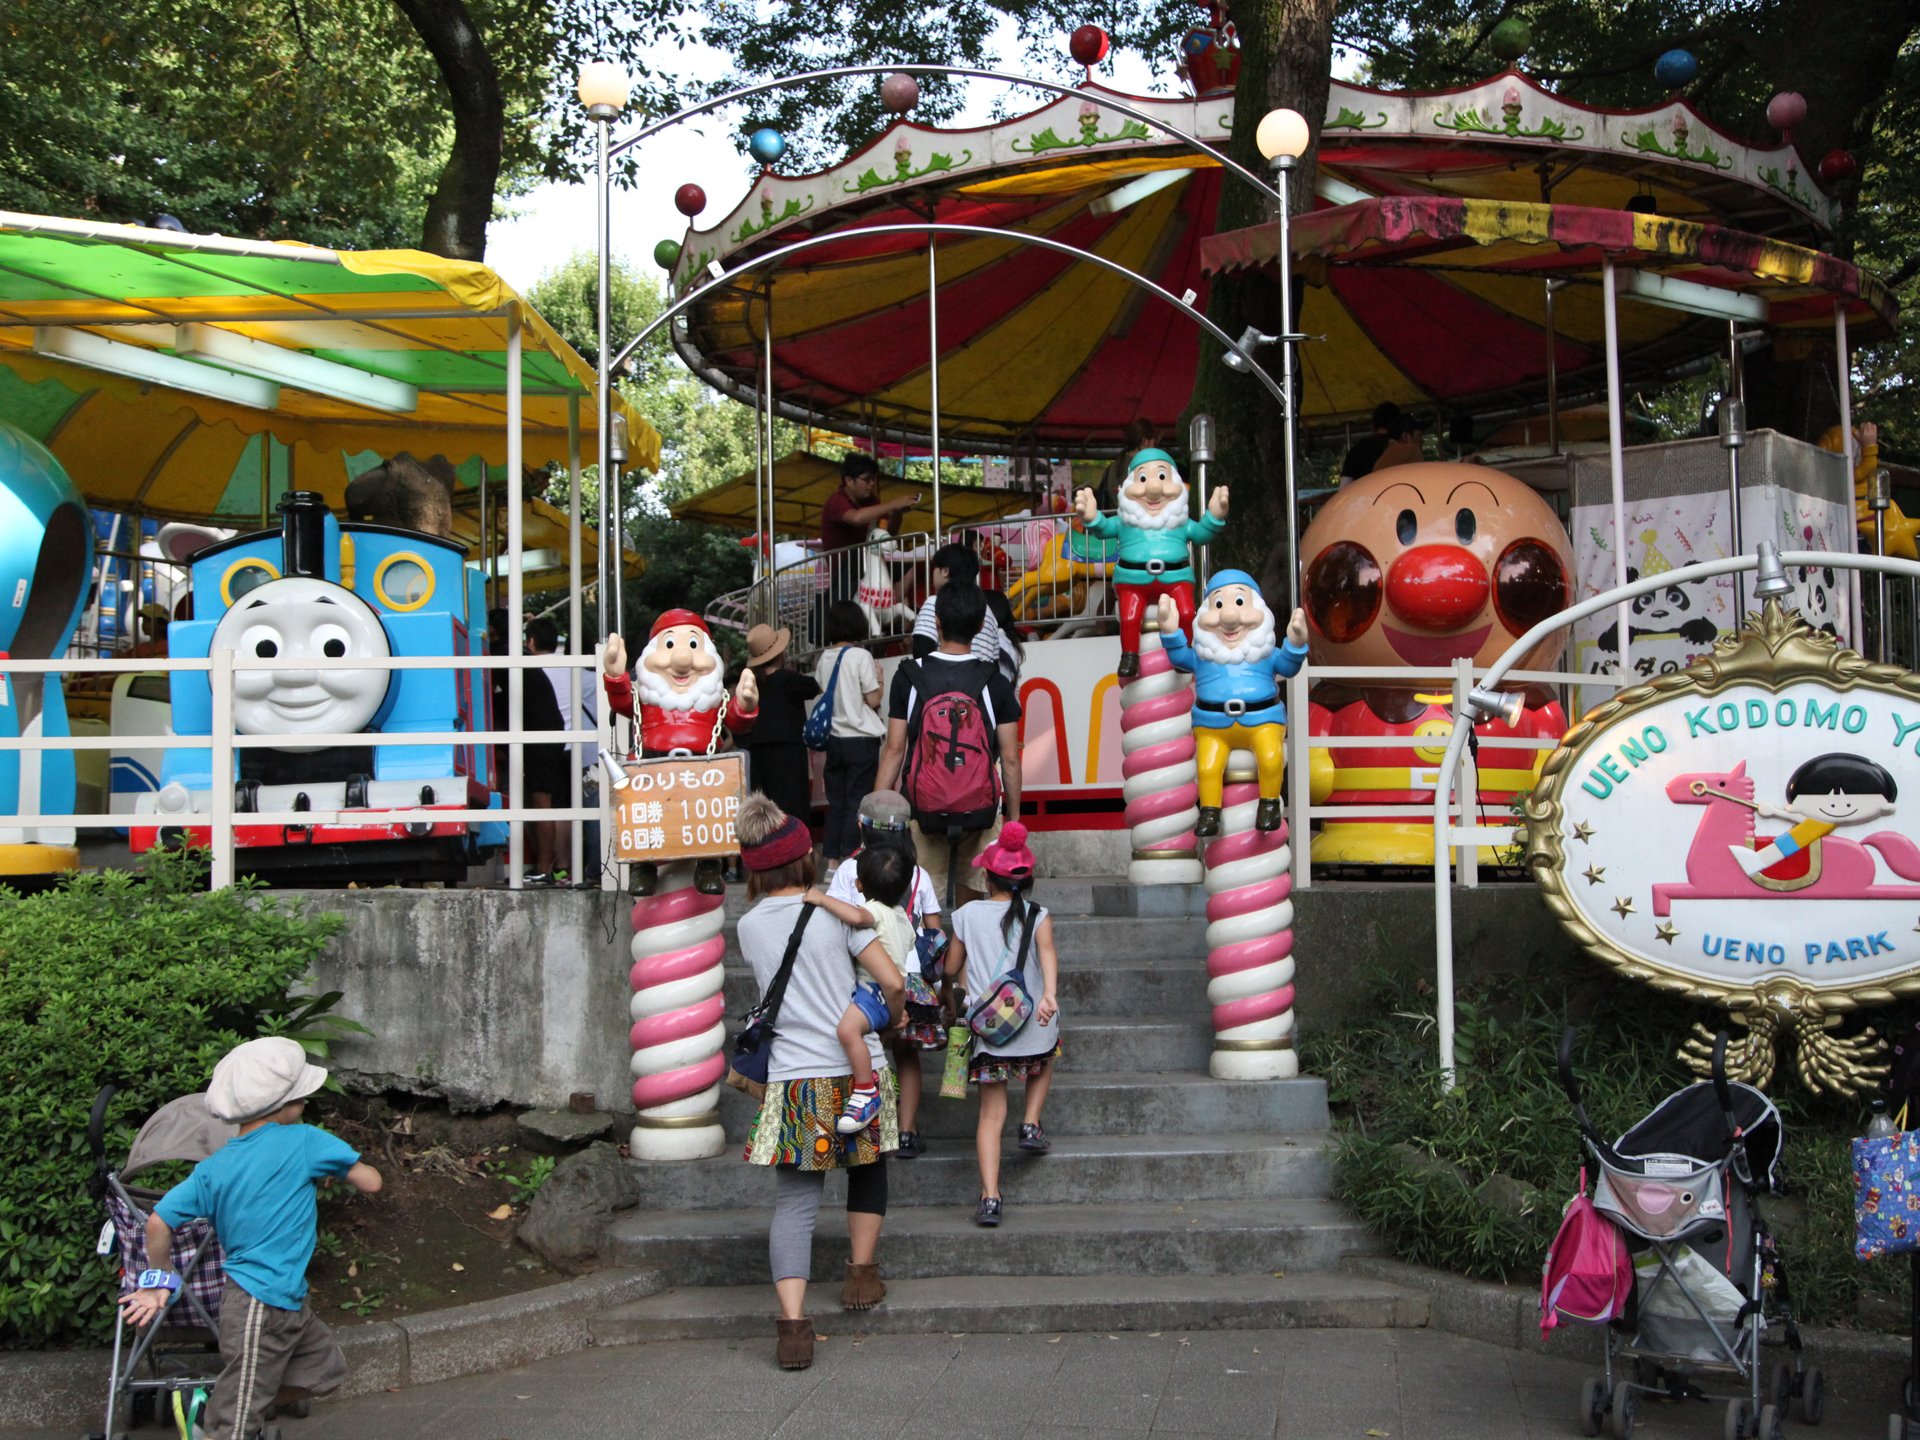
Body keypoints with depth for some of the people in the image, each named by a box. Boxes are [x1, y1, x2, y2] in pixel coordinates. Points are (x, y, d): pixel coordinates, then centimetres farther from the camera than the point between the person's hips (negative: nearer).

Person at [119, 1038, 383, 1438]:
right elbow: (371, 1182, -7)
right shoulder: (304, 1141, -11)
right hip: (262, 1308, -7)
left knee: (324, 1367, 22)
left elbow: (158, 1224, 0)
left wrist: (160, 1282, 12)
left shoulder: (212, 1168, 4)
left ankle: (213, 1405, 24)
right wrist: (334, 1165, 12)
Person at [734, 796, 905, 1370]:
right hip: (857, 1071, -1)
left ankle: (793, 1323, -14)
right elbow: (891, 981, -8)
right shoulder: (836, 911, -5)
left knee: (794, 1202, 0)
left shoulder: (749, 926, 4)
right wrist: (892, 1018, 11)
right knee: (867, 1169, 25)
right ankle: (862, 1271, 31)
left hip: (791, 1079, 1)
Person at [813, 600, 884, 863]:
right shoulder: (860, 656, -12)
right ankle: (851, 858, -2)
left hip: (834, 739, 6)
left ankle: (832, 859, 15)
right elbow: (873, 700, -11)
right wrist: (878, 677, 5)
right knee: (857, 803, -1)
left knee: (836, 801, 11)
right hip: (861, 738, -6)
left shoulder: (824, 658, 5)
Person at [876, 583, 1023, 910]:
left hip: (922, 809, 0)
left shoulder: (908, 678, -3)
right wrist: (1014, 817, 9)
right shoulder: (995, 684, -2)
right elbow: (1010, 758, -1)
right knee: (978, 902, 12)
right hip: (981, 810, 0)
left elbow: (894, 750, -3)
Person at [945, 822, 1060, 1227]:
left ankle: (990, 1197, -7)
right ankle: (1031, 1125, 20)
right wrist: (1050, 994, -32)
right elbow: (1047, 951, -18)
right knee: (1043, 1065, 35)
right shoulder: (1037, 916, 1)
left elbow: (951, 968, 12)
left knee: (991, 1113, 4)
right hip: (1031, 1024, 0)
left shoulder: (968, 914, 4)